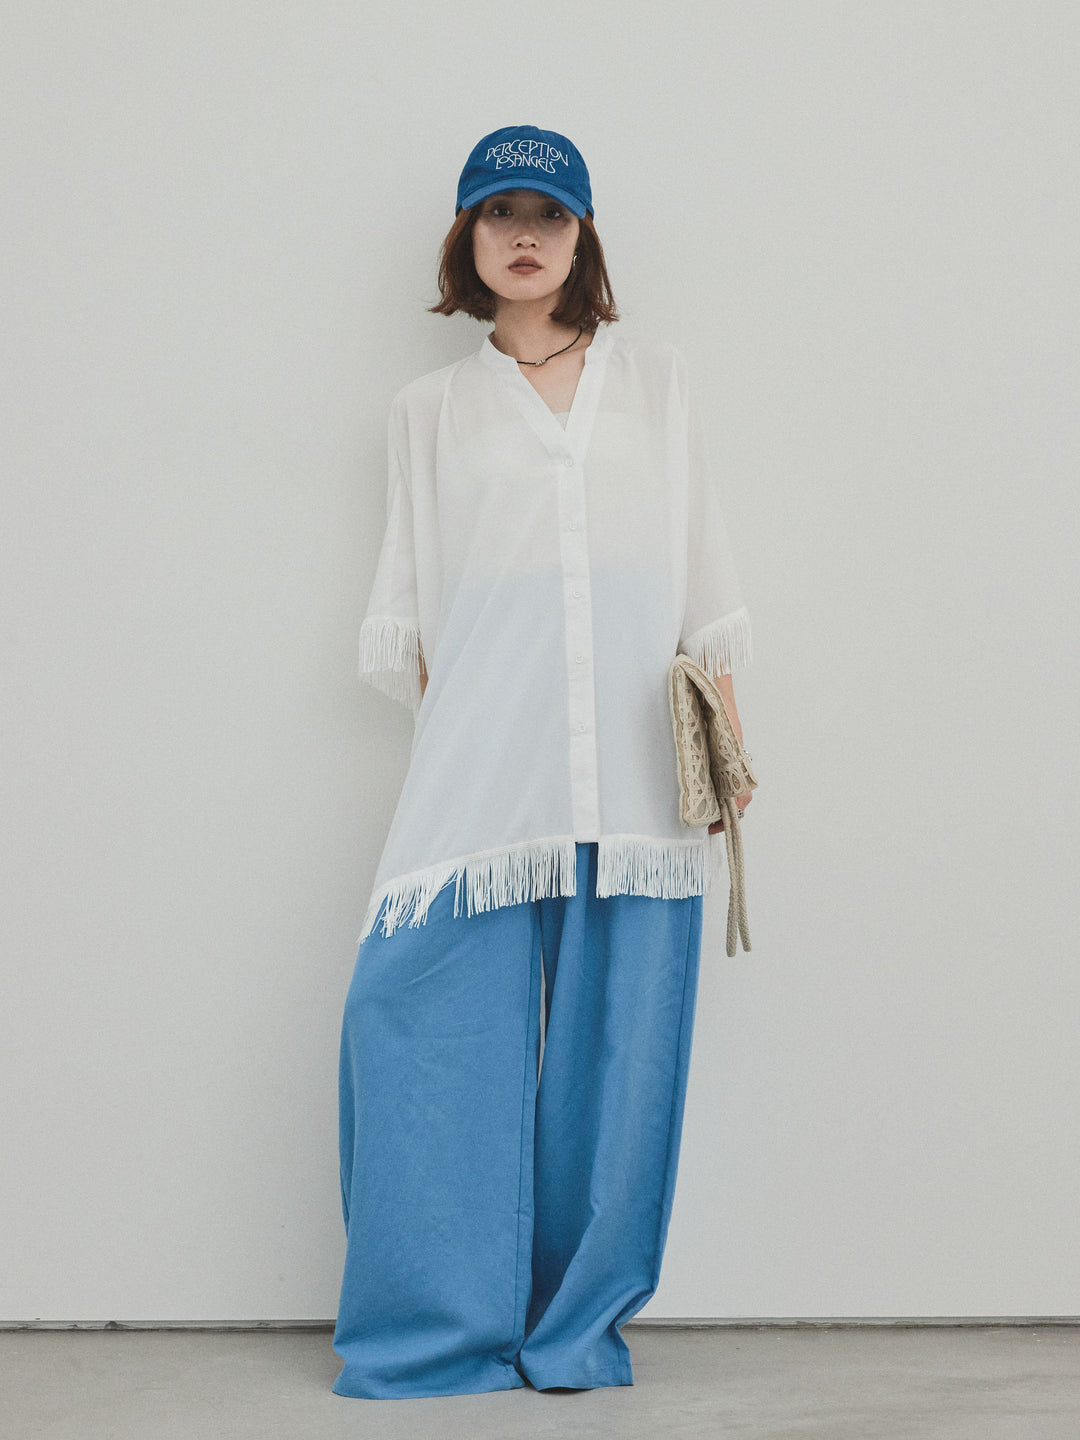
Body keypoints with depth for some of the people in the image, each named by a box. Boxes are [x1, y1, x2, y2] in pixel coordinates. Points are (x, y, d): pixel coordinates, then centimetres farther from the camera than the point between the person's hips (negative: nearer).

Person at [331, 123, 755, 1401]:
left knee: (618, 1029, -3)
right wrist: (427, 685, 1)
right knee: (418, 1004, -11)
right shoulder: (428, 411, 17)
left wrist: (724, 722, 6)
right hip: (480, 761, 0)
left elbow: (706, 584, 15)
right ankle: (441, 1321, 0)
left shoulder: (657, 385, 17)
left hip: (634, 769, 0)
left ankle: (582, 1324, 8)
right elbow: (403, 604, 17)